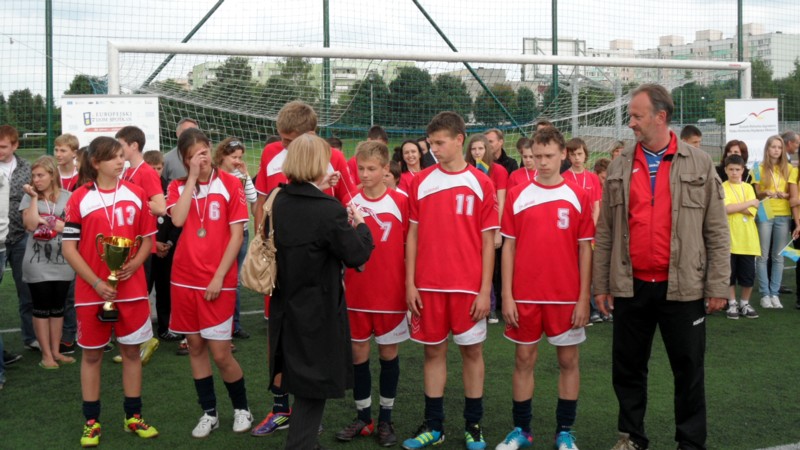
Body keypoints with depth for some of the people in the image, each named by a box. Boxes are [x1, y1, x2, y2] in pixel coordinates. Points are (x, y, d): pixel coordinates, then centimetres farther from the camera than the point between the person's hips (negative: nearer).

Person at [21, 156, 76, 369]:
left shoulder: (67, 197, 3)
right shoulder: (29, 198, 0)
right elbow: (30, 225, -15)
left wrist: (64, 226, -15)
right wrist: (34, 198, -13)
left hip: (63, 261, 2)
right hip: (38, 263, -2)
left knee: (58, 307, 10)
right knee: (41, 308, 3)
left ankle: (56, 351, 19)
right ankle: (46, 354, 8)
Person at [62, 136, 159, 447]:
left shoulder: (136, 194, 3)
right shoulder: (80, 198, -5)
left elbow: (147, 239, 8)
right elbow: (69, 247, -5)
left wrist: (134, 265, -11)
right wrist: (96, 282, -13)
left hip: (132, 288, 2)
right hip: (92, 290, -2)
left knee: (131, 351, 9)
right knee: (92, 354, 7)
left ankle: (133, 416, 21)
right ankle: (91, 421, 17)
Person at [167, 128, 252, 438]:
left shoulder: (229, 183, -3)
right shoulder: (177, 187, 5)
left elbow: (237, 235, -6)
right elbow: (177, 220, -16)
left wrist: (219, 277, -11)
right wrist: (192, 178, -12)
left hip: (218, 281, -3)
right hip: (184, 280, 4)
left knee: (220, 352, -4)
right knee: (195, 346, 9)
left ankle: (242, 408, 19)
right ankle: (209, 413, 23)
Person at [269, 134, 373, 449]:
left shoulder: (280, 203, 0)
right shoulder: (329, 210, -20)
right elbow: (357, 255, -13)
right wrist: (360, 225, 3)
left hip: (287, 305, 7)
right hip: (319, 311, -7)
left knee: (302, 382, 21)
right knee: (314, 387, 5)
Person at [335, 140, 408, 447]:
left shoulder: (400, 202, -5)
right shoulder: (349, 202, 0)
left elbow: (411, 246, 0)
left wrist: (411, 286, -3)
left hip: (391, 293, -1)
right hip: (356, 293, 2)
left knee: (389, 354, 9)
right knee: (358, 355, 8)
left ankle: (385, 419, 22)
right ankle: (363, 417, 23)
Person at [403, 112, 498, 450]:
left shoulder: (481, 183, -1)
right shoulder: (421, 182, 4)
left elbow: (488, 241, -1)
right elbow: (413, 236, 6)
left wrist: (485, 290, -6)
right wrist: (410, 283, 1)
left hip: (468, 286, -1)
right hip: (429, 285, 2)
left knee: (472, 351, 7)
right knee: (434, 350, 8)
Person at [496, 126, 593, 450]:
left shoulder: (579, 196, -1)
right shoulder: (517, 196, 1)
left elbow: (585, 249, 0)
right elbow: (508, 247, 2)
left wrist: (584, 297, -5)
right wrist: (507, 296, -3)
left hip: (566, 296, 0)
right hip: (524, 296, 1)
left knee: (568, 360, 7)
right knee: (524, 359, 8)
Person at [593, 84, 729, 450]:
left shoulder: (700, 165, 0)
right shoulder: (619, 167, 6)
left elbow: (716, 231, 0)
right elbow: (605, 232, 7)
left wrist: (718, 285, -4)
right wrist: (600, 285, 4)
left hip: (682, 287, -2)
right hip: (630, 287, 2)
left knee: (688, 369, 7)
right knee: (628, 368, 11)